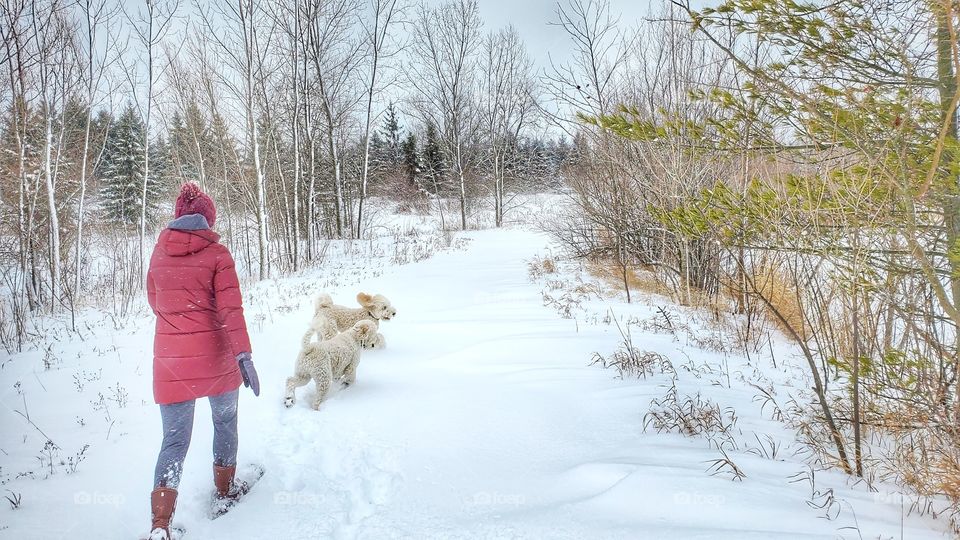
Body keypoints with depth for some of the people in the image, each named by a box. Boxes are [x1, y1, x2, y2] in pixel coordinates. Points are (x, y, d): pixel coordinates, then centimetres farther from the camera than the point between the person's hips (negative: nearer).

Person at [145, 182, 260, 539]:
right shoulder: (217, 254, -8)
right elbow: (230, 309, -17)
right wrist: (243, 354, -19)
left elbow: (155, 303, 17)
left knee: (174, 439, 5)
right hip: (215, 355, -2)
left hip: (170, 358, 3)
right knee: (225, 419, 21)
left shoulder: (158, 254, 4)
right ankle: (225, 489, 36)